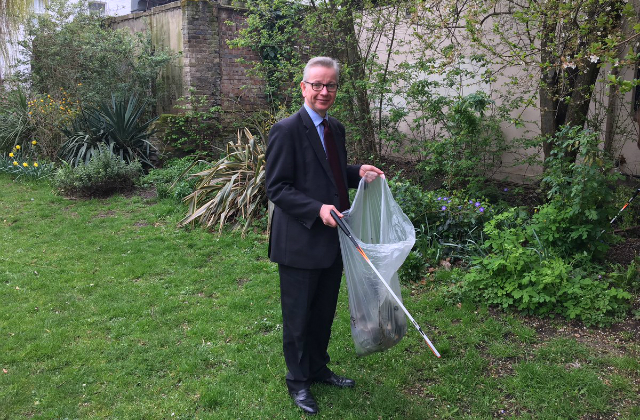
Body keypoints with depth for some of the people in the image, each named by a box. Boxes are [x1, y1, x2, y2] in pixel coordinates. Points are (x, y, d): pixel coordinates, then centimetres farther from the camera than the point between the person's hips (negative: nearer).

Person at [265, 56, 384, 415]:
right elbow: (277, 188, -17)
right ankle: (298, 381, 28)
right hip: (300, 241, -7)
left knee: (325, 311, 21)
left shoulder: (336, 128, 10)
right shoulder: (287, 130, -15)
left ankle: (318, 369, 41)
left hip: (332, 238, 8)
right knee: (298, 316, 9)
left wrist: (359, 172, 2)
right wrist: (318, 210, -27)